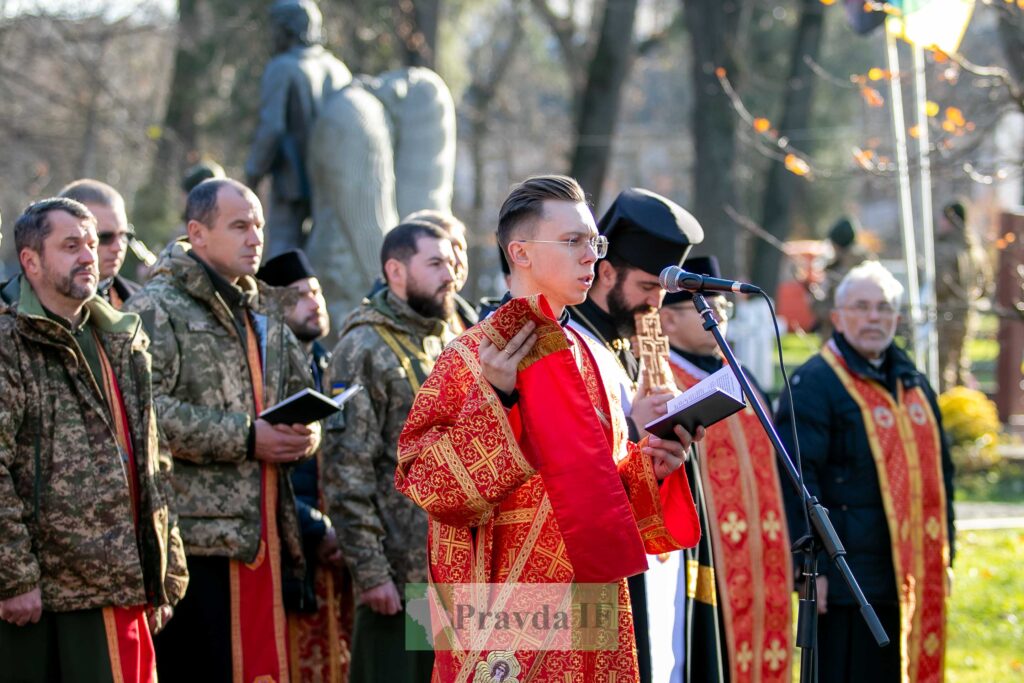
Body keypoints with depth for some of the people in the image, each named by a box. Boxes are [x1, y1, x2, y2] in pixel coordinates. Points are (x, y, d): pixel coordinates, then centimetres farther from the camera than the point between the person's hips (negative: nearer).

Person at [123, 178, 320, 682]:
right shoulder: (157, 309, -5)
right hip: (196, 535, -7)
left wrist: (305, 434, 4)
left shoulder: (265, 312, 22)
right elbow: (148, 410, -17)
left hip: (263, 533, 8)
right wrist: (245, 440, -18)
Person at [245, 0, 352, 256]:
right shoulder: (338, 69, 11)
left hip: (293, 176, -6)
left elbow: (271, 127, -15)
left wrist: (254, 170, -6)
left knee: (283, 250, -4)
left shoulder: (281, 68, -8)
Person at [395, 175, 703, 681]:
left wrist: (646, 467, 0)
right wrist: (495, 400, -21)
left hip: (591, 604, 6)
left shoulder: (589, 357, 12)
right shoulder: (471, 358, -7)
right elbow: (423, 483, -14)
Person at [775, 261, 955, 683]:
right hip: (846, 578, -7)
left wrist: (943, 556, 15)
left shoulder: (914, 385, 15)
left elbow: (940, 471, 21)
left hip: (911, 578, 7)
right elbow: (796, 480, -15)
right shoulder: (814, 384, -9)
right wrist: (811, 565, -20)